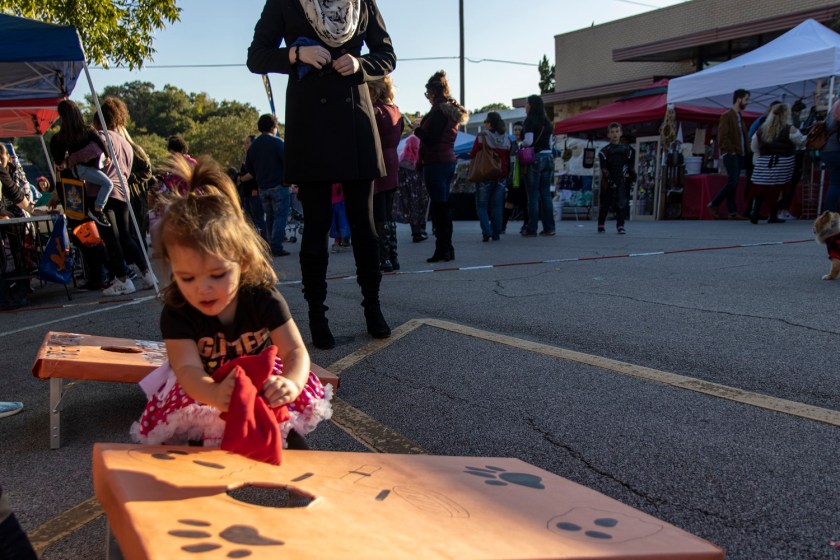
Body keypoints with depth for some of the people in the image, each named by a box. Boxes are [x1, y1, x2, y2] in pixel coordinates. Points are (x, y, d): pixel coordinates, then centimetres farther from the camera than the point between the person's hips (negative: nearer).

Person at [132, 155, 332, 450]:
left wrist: (292, 384, -50)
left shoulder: (263, 299, -20)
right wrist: (214, 394, -58)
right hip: (203, 392, 0)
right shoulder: (176, 314, -20)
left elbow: (295, 351, -25)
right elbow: (188, 368, -33)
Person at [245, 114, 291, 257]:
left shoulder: (253, 145, 10)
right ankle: (276, 247, -11)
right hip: (278, 186, -6)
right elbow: (287, 161, -15)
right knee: (280, 216, -5)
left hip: (262, 188, 6)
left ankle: (270, 246, 17)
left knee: (270, 217, 14)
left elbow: (249, 169, 14)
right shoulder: (277, 142, -8)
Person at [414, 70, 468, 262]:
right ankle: (447, 248, 18)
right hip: (449, 160, 9)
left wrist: (417, 130, -2)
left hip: (436, 163, -9)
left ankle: (442, 250, -4)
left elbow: (430, 139, -18)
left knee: (438, 206, -6)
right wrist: (424, 126, 16)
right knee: (443, 206, 13)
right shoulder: (453, 110, 16)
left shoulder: (439, 111, -13)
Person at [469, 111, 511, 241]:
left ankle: (486, 232, -10)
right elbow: (508, 159, 11)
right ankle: (496, 234, 8)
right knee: (497, 205, 9)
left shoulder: (481, 136, -10)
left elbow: (472, 155, -3)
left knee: (481, 205, 4)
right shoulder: (506, 139, 5)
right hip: (501, 176, 4)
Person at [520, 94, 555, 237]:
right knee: (546, 193, 8)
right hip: (548, 156, 7)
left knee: (533, 194, -4)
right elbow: (550, 142, 16)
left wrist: (521, 142, 4)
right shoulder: (547, 122, 13)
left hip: (535, 158, -6)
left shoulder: (530, 120, -8)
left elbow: (528, 141, -15)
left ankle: (532, 229, -2)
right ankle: (549, 227, 9)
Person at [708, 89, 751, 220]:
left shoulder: (739, 117, 21)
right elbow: (722, 137, -14)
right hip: (730, 155, -8)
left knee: (733, 183, 5)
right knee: (733, 181, -15)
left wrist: (746, 152, 10)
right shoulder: (726, 116, -5)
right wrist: (732, 150, -16)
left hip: (739, 155, 8)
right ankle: (713, 204, -5)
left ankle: (732, 212, 4)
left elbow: (744, 136, 23)